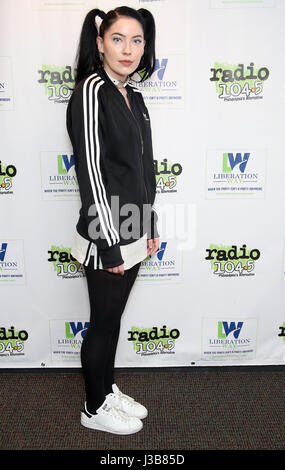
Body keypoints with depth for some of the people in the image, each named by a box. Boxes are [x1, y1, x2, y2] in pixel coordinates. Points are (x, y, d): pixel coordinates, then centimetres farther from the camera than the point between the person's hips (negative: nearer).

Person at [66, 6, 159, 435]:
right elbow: (90, 172, -19)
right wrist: (110, 245, -18)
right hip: (105, 238, -8)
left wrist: (150, 227, 13)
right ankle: (95, 408, 31)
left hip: (133, 232, 8)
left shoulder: (133, 95, 11)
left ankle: (109, 390, 40)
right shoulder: (91, 90, -14)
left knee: (113, 319, 20)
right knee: (103, 324, 9)